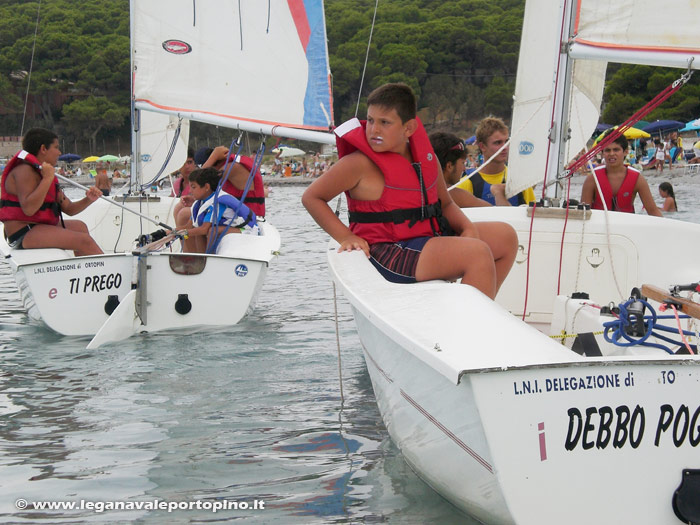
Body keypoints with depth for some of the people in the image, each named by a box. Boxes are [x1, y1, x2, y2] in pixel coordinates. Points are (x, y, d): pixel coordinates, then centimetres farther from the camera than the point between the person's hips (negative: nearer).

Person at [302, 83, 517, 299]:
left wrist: (467, 227, 0)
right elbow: (311, 197, -4)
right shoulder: (360, 163, -11)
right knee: (478, 253, -24)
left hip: (430, 240, 9)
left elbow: (445, 204, 21)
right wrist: (345, 237, -14)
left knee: (506, 237, 8)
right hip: (388, 255, -9)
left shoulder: (426, 155, 9)